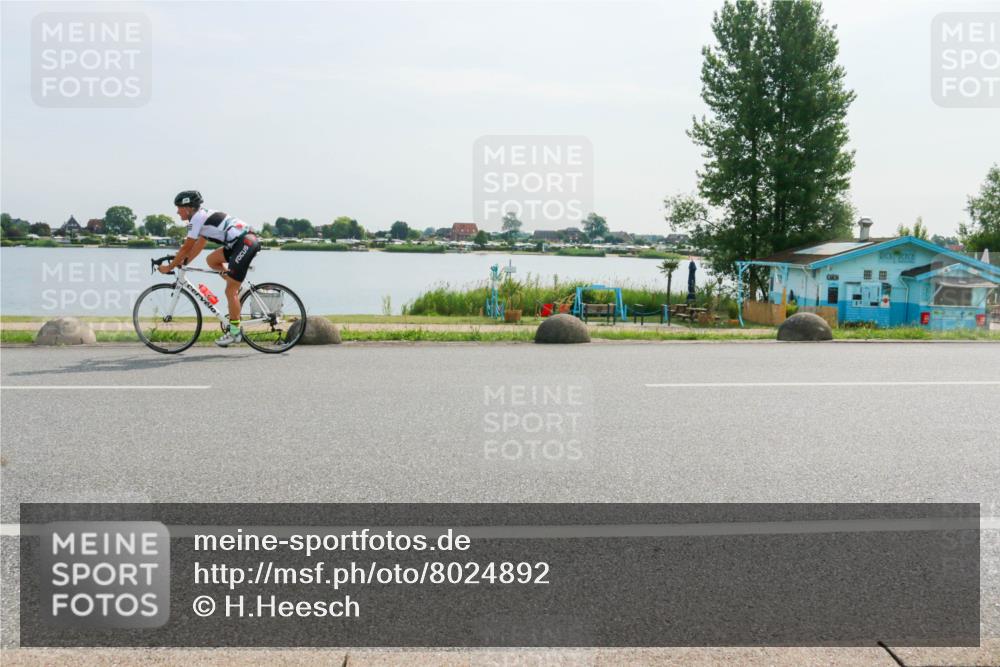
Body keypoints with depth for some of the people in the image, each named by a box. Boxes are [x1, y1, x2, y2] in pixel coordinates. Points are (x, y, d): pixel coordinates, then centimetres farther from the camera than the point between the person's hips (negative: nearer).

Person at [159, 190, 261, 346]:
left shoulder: (196, 218, -6)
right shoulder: (203, 215, 22)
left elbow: (186, 248, -5)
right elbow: (199, 245, 27)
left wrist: (169, 267, 4)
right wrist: (184, 261, 22)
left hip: (245, 243, -9)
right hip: (242, 242, 9)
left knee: (230, 291, -5)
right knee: (211, 260, 17)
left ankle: (235, 332, 2)